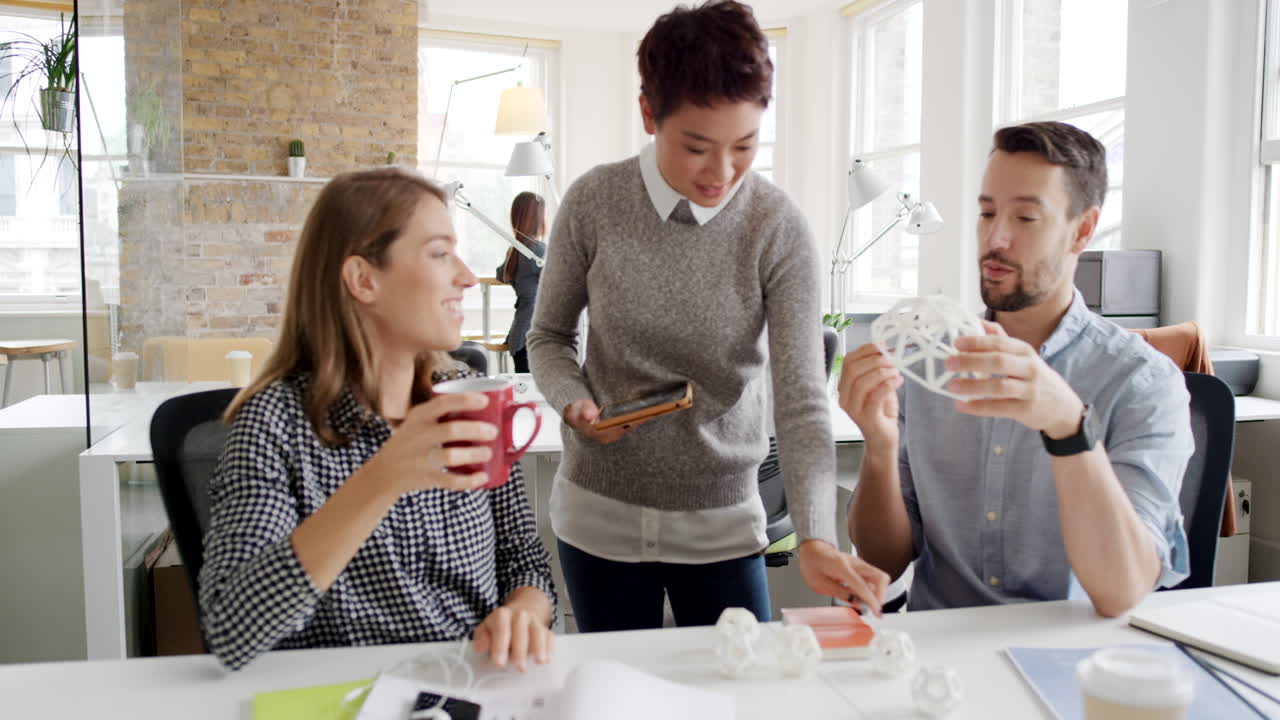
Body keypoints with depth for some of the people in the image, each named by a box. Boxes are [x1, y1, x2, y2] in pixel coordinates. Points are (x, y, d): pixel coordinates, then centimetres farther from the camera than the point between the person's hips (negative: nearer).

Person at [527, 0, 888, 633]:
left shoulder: (780, 230, -13)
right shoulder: (593, 202, -10)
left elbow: (802, 402, -16)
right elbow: (549, 336, 4)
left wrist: (816, 538, -28)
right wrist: (574, 403, -16)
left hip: (721, 520, -1)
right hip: (599, 514, 1)